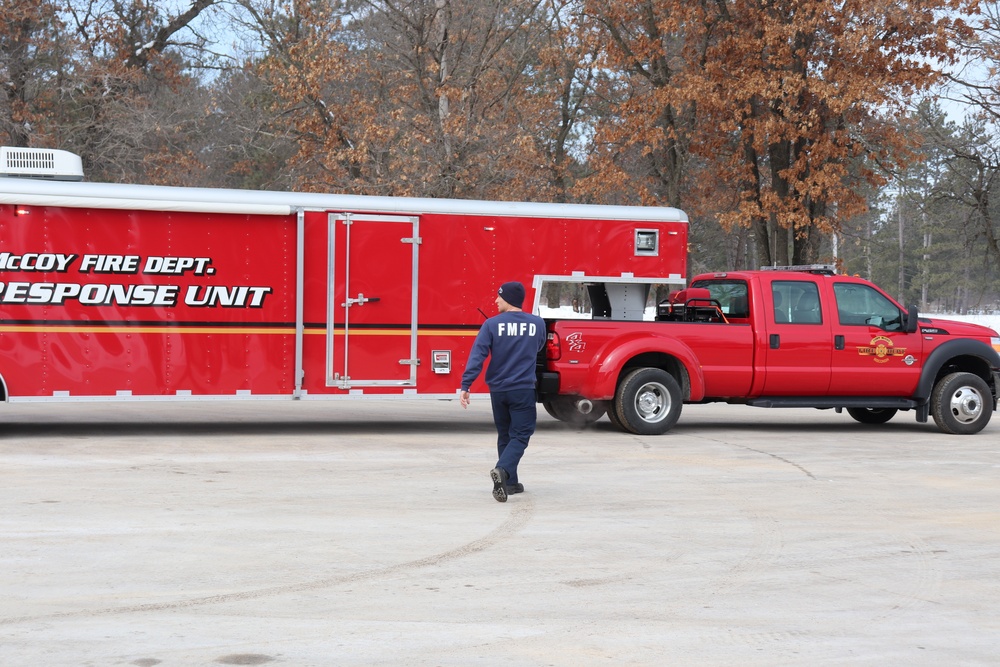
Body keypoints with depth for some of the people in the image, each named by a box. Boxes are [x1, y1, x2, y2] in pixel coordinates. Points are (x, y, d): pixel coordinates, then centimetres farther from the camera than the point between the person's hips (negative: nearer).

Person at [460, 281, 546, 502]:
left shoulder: (492, 324, -7)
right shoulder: (538, 324, -2)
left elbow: (477, 356, -13)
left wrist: (465, 386, -13)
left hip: (498, 390, 1)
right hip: (524, 390, -1)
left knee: (504, 436, 16)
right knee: (520, 436, 1)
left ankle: (509, 482, 20)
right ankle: (502, 469, -24)